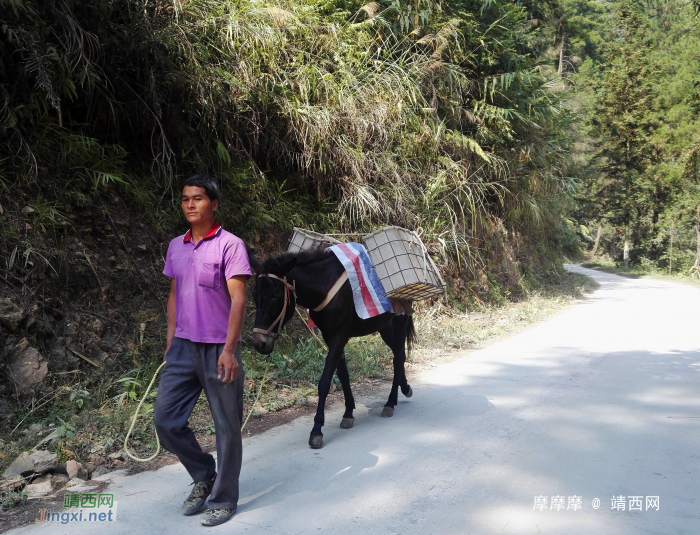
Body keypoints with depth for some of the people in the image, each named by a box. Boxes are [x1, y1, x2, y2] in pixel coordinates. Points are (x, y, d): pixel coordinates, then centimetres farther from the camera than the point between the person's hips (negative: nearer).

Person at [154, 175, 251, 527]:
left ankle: (223, 500, 22)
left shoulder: (230, 245, -10)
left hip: (218, 349, -6)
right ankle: (204, 475, 29)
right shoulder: (176, 247, 9)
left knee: (226, 427, 5)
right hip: (183, 347, 6)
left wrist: (229, 349, -21)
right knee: (165, 420, 6)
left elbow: (238, 299, -15)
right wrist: (170, 340, 13)